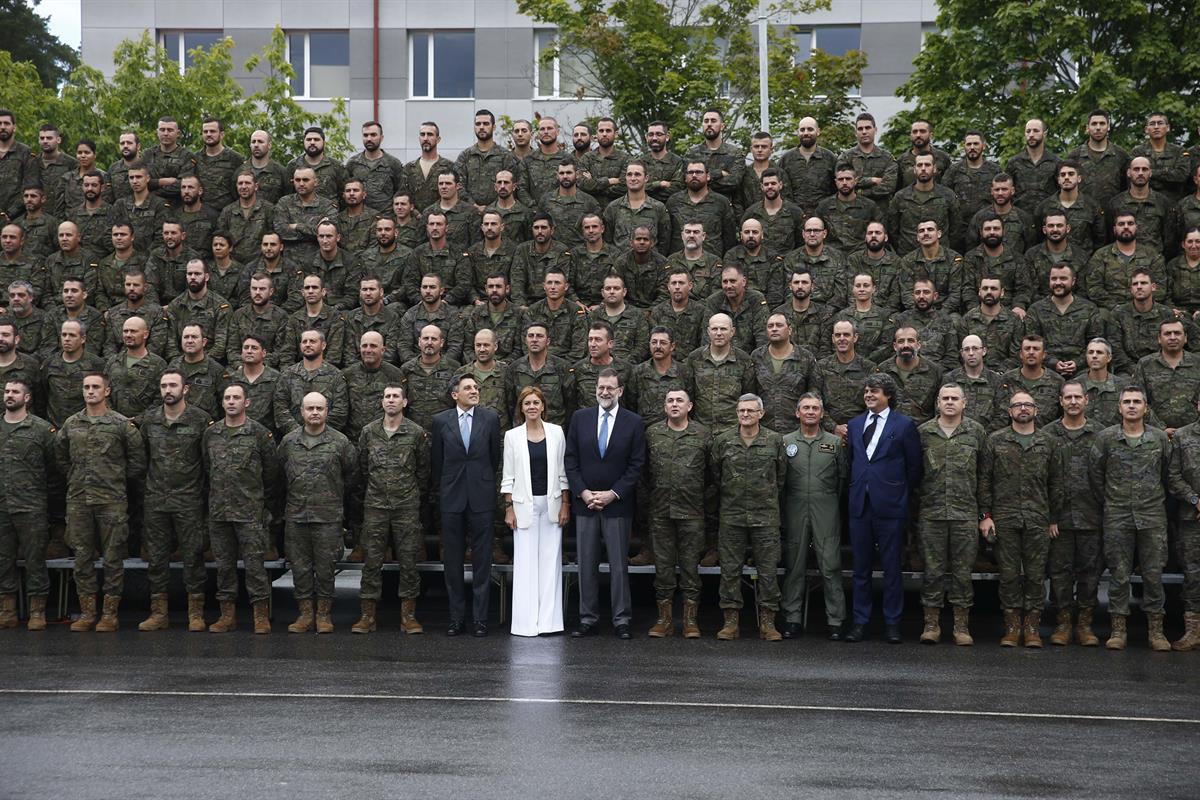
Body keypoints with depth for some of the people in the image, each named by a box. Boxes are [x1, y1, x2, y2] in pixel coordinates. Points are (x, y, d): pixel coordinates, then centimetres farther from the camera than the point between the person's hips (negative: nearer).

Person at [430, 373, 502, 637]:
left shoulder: (490, 418, 2)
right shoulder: (440, 421, 2)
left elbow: (495, 456, 10)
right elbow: (436, 460, 10)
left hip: (481, 497, -1)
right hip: (452, 498, 1)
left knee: (482, 559, 1)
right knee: (452, 560, 5)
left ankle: (480, 618, 6)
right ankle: (457, 617, 13)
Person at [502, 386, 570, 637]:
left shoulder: (556, 432, 3)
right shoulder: (512, 436, 1)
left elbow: (563, 471, 5)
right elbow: (508, 476, 3)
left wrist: (565, 504, 0)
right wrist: (508, 508, -3)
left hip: (552, 503, 1)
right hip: (525, 504, -1)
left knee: (551, 559, 2)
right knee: (525, 562, -1)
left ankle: (549, 620, 7)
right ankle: (526, 622, 3)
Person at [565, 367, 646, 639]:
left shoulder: (633, 422, 0)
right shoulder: (580, 418, 5)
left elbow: (636, 465, -2)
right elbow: (570, 460, 4)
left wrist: (613, 494, -10)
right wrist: (583, 492, -7)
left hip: (617, 504, -2)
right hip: (584, 502, 2)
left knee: (619, 564, 1)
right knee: (587, 565, 5)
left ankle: (621, 620, 6)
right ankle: (588, 619, 10)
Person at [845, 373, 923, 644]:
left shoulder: (904, 425, -1)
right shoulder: (854, 424, 13)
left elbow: (914, 466, 1)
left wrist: (903, 493, 3)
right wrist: (855, 489, 12)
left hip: (889, 506, -4)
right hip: (860, 505, 4)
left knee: (891, 567, 1)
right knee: (861, 567, 8)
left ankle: (892, 623, 10)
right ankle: (860, 621, 14)